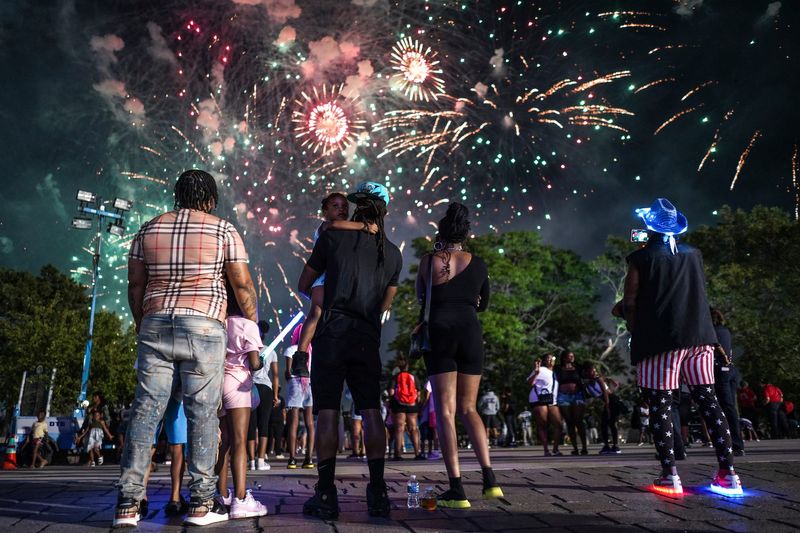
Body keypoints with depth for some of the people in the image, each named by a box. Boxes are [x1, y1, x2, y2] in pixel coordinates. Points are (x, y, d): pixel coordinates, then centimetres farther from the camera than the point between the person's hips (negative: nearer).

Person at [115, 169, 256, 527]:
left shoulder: (149, 229, 12)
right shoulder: (222, 230, 1)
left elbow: (135, 285, 14)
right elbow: (242, 285, 0)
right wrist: (252, 322, 13)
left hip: (155, 325, 4)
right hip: (203, 328, -4)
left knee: (146, 410, 5)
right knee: (202, 413, 0)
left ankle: (128, 502, 8)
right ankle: (201, 503, 5)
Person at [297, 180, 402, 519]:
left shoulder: (333, 237, 2)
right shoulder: (393, 254, 11)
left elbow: (303, 285, 12)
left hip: (332, 334, -3)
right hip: (368, 338, 3)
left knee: (327, 411, -1)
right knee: (371, 411, 4)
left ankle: (326, 494, 1)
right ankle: (378, 492, 2)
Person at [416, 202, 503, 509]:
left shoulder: (429, 261, 1)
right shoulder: (478, 264, 7)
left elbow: (420, 297, 15)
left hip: (439, 331, -2)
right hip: (471, 332, 3)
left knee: (446, 411, 0)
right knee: (468, 408, 14)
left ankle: (457, 490, -4)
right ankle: (489, 479, 5)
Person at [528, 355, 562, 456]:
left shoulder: (555, 373, 23)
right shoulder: (540, 370, -1)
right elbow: (530, 383, -13)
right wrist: (536, 372, -26)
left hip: (552, 401, 7)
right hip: (539, 400, -7)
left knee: (558, 424, -4)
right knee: (542, 425, -4)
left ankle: (555, 449, 3)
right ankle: (546, 450, 1)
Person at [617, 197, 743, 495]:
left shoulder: (642, 258, -4)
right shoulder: (693, 255, 12)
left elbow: (629, 303, -6)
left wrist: (635, 329, 7)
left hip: (660, 340, -5)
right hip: (699, 336, 5)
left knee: (660, 406, 0)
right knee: (708, 400, 9)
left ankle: (670, 476, -2)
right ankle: (728, 474, 9)